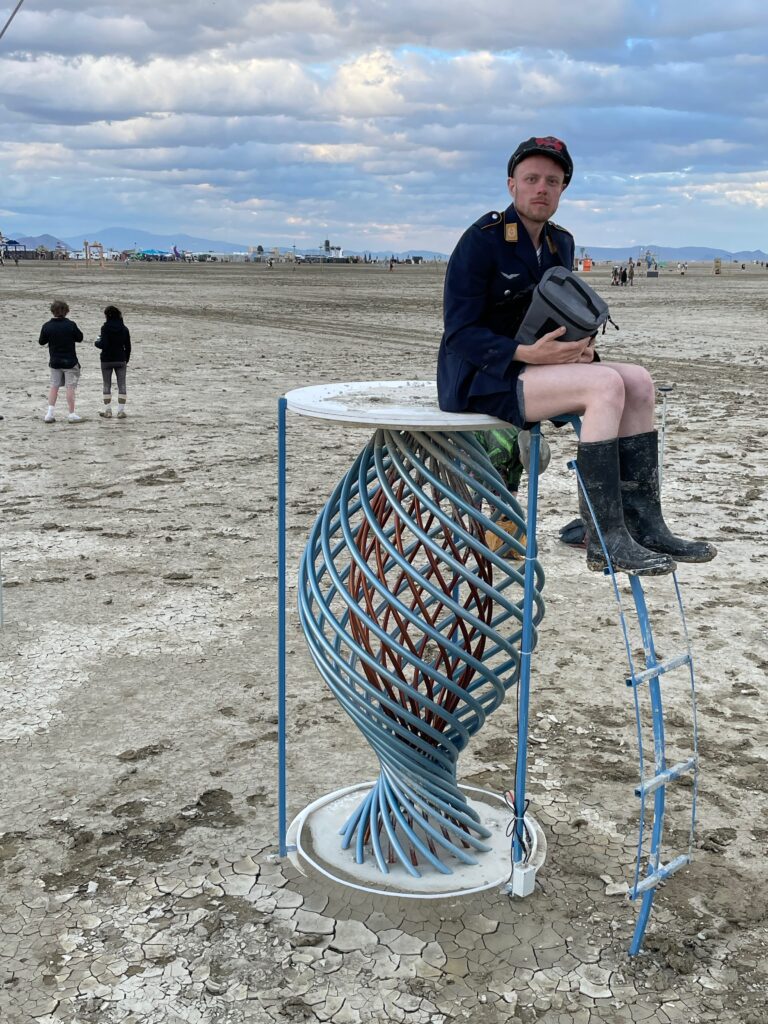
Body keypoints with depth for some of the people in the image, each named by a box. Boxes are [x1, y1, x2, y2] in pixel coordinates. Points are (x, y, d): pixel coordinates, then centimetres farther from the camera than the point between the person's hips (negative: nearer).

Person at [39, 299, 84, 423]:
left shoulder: (47, 326, -5)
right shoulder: (71, 325, -13)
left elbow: (41, 341, 4)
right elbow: (80, 338, -3)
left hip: (54, 362, 3)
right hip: (70, 361, -3)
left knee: (54, 386, 13)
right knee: (70, 387, 1)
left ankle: (50, 413, 9)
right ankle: (72, 414, 3)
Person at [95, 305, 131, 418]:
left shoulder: (105, 328, -10)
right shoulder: (124, 329, 3)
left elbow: (103, 345, -17)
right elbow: (128, 347, 6)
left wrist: (96, 343, 4)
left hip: (107, 360, -2)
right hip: (121, 360, 2)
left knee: (107, 385, 8)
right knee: (122, 385, 4)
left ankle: (107, 410, 9)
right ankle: (121, 410, 1)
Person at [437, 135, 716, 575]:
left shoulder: (561, 243, 13)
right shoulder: (482, 240, -11)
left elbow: (563, 317, 21)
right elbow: (459, 333, -16)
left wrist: (579, 346, -4)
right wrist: (527, 353, -27)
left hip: (529, 369, 8)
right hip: (478, 380, -8)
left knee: (639, 381, -9)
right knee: (606, 384, -27)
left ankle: (644, 526, -10)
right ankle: (606, 539, -25)